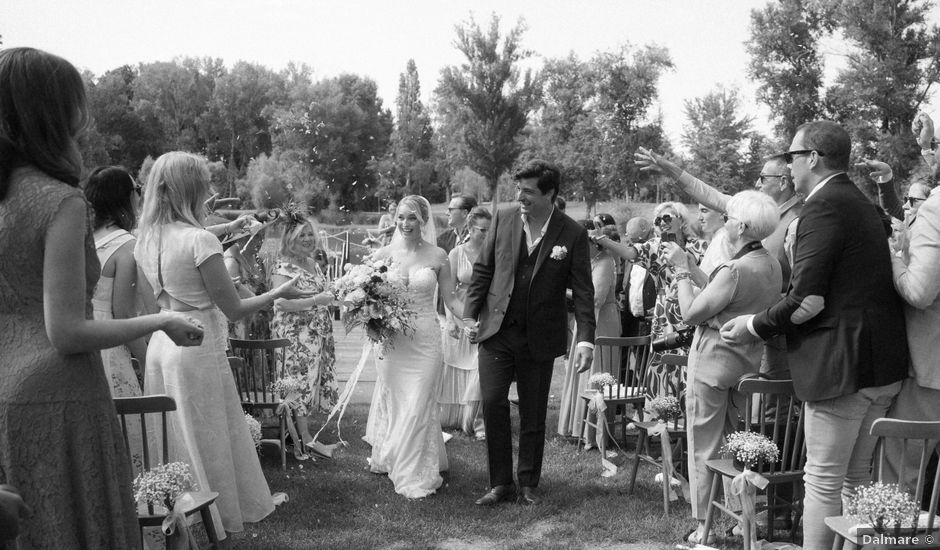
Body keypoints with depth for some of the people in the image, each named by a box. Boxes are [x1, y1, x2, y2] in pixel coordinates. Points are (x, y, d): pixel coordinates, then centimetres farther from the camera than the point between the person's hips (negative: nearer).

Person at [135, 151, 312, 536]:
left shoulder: (146, 240, 4)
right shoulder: (200, 240, -18)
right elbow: (233, 309, -15)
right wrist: (279, 292, -2)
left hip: (160, 344, 7)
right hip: (198, 348, -7)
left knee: (172, 438, 18)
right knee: (208, 438, 7)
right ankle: (221, 518, 20)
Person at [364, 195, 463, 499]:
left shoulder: (437, 256, -2)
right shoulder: (383, 255, 1)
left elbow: (450, 300, 2)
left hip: (425, 339, -1)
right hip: (391, 338, 2)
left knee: (418, 404, -1)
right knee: (392, 400, 10)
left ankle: (417, 473, 13)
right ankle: (391, 457, 33)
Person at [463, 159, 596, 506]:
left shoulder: (573, 234, -7)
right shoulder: (503, 219, 0)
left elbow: (583, 291, -6)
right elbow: (483, 270, 7)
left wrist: (585, 339, -14)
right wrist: (470, 314, 0)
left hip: (539, 339, -1)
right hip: (496, 331, 2)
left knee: (533, 414, 8)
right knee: (493, 402, -4)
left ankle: (529, 484, 25)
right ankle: (501, 484, 11)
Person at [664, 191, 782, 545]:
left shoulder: (735, 270, -21)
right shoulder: (771, 265, 4)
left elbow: (691, 313, -17)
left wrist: (682, 270, -8)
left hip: (713, 365, -8)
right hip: (748, 365, 8)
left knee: (705, 448, 4)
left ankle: (708, 527, 12)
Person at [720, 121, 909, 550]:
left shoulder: (824, 207, -15)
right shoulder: (862, 205, 16)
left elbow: (807, 301, -21)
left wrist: (755, 327, -8)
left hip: (843, 364, -9)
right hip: (884, 366, 10)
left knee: (824, 479, 0)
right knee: (857, 477, 18)